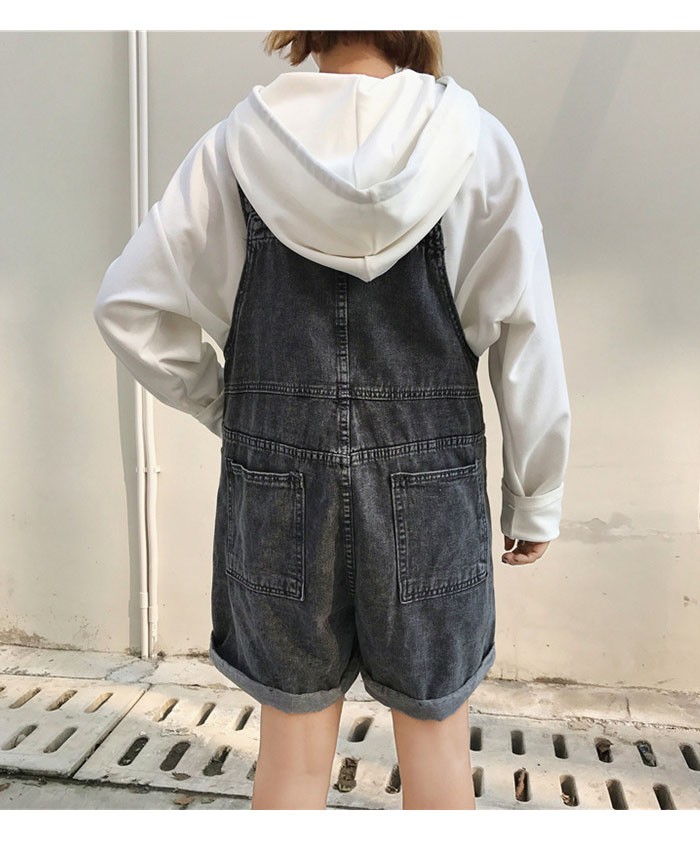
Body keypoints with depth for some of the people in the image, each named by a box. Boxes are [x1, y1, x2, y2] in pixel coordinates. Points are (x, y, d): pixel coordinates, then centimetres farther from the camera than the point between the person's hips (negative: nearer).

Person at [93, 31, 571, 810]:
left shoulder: (236, 147, -2)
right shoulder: (475, 145, -5)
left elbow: (127, 306, -1)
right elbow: (527, 340, -4)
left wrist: (227, 410, 8)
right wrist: (536, 499, 5)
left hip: (278, 482, 1)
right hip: (429, 488, 0)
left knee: (292, 745, 17)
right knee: (435, 741, 19)